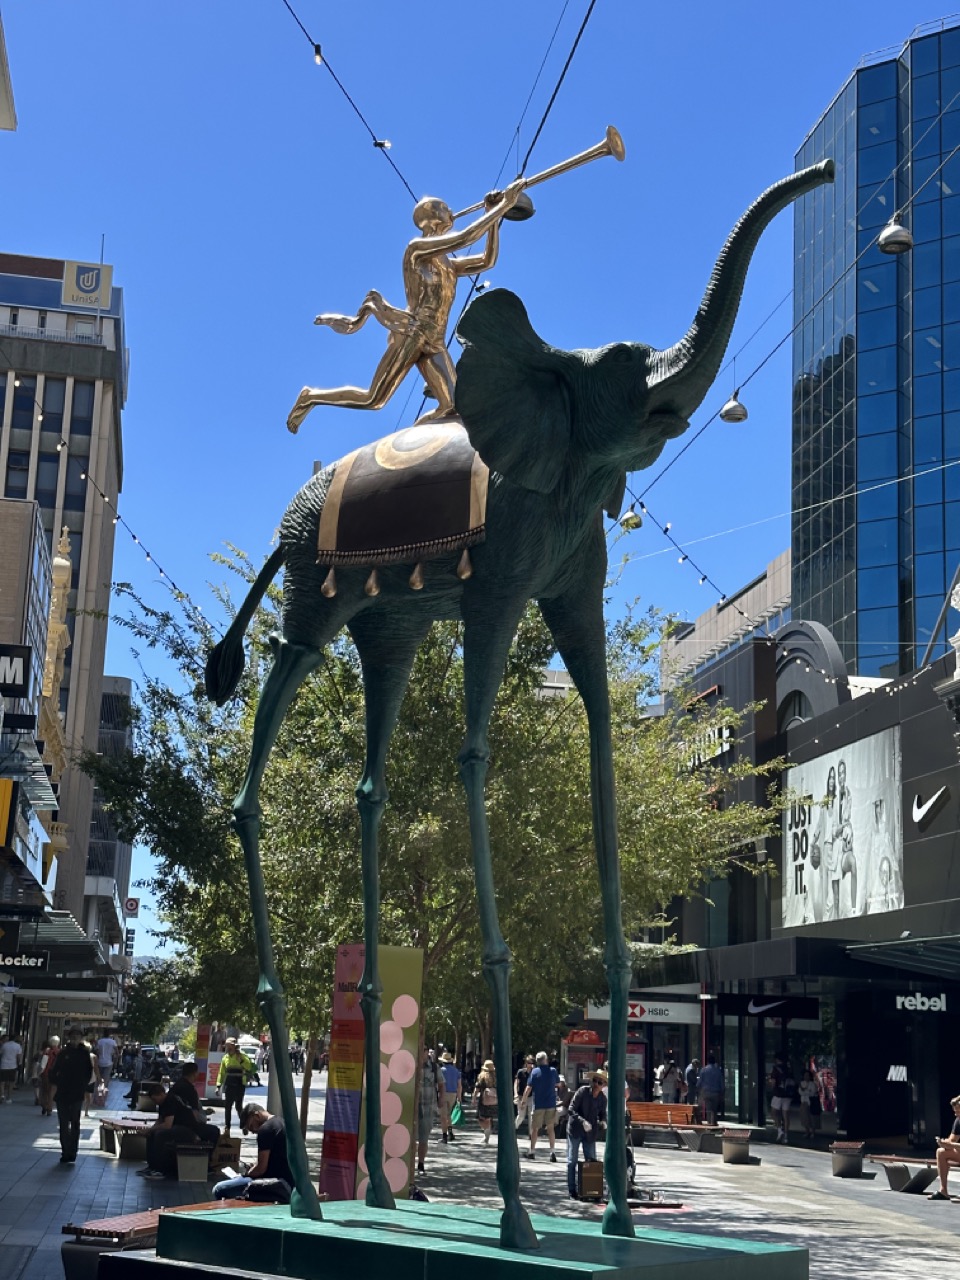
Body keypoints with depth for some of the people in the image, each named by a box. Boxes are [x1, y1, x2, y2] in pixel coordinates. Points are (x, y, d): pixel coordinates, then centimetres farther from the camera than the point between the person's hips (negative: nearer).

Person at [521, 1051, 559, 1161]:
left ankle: (532, 1151, 15)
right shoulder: (553, 1071, -2)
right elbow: (558, 1084, 14)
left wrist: (524, 1100, -1)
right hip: (551, 1104, 2)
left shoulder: (535, 1072, -8)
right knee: (551, 1128, 9)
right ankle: (553, 1151, 1)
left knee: (534, 1128, 9)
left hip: (538, 1104, -2)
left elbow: (528, 1088, -11)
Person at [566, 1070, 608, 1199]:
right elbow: (571, 1110, -16)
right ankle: (572, 1192, 9)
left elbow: (602, 1114, 10)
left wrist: (603, 1122, -14)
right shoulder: (582, 1091, -14)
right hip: (575, 1130, -3)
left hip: (590, 1133, 3)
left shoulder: (603, 1098, -2)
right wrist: (582, 1121, -29)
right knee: (572, 1162, 2)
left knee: (591, 1162, 4)